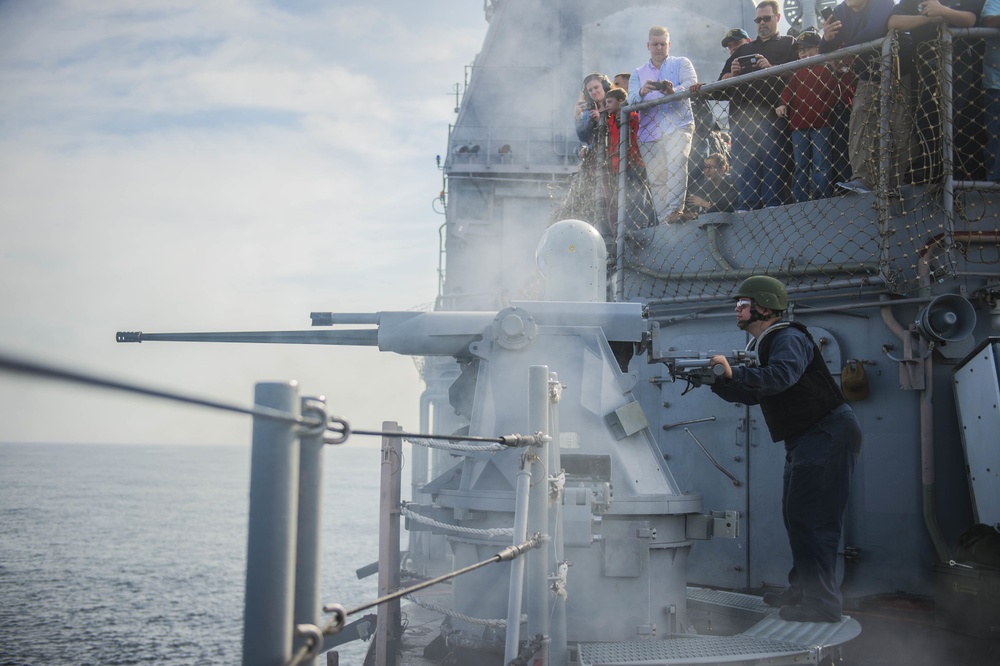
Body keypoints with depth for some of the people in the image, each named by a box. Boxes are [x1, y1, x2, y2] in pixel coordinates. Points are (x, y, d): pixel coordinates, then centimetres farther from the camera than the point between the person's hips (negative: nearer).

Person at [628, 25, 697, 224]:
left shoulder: (681, 64, 14)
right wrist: (641, 92, -21)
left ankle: (675, 211, -34)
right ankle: (663, 222, 0)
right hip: (649, 131, 3)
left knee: (676, 164, -26)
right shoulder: (638, 73, 21)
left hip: (678, 126, -3)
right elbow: (631, 100, 4)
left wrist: (674, 90, -30)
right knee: (656, 179, -1)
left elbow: (691, 83, -7)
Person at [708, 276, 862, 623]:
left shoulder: (789, 340, -15)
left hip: (829, 434, -11)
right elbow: (750, 394, 14)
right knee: (795, 514, 17)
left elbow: (781, 376, -35)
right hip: (804, 439, 11)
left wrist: (733, 372, -39)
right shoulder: (761, 346, 16)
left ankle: (823, 603, -15)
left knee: (813, 516, -14)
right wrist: (715, 380, 1)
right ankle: (802, 590, 28)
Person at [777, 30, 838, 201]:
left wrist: (824, 109, -12)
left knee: (820, 164, -7)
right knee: (800, 166, 4)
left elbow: (835, 92, 0)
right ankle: (799, 202, 4)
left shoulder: (826, 69, 6)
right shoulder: (797, 72, 19)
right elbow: (788, 90, 11)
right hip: (798, 125, 4)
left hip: (820, 125, -4)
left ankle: (820, 199, -9)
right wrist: (782, 104, -9)